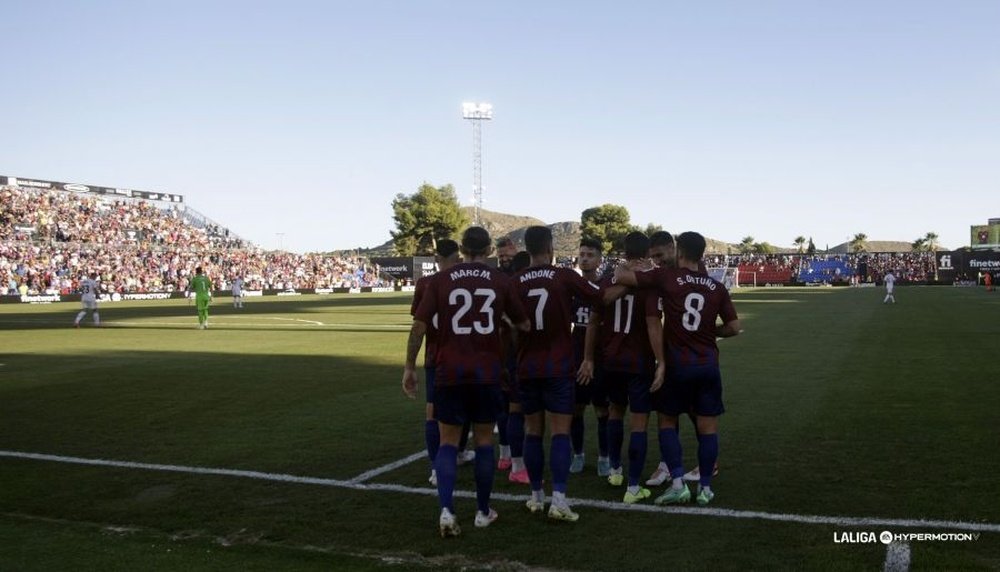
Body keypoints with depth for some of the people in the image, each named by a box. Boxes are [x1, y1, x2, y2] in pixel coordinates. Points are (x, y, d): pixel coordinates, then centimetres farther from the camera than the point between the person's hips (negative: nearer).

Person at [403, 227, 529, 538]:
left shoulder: (440, 280, -1)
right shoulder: (500, 281, 2)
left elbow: (419, 326, -5)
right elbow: (523, 324, 11)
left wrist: (409, 366, 3)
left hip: (449, 372, 0)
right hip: (487, 372, 1)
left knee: (448, 442, 9)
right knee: (484, 440, 13)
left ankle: (446, 510, -7)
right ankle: (483, 512, 22)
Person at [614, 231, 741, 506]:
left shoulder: (666, 277, -7)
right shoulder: (717, 287, 4)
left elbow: (621, 277, -11)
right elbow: (734, 327, 5)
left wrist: (620, 268, 12)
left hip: (678, 364, -2)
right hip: (708, 364, 2)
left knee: (668, 422, 12)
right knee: (708, 427, 9)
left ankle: (678, 483, 3)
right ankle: (705, 488, 13)